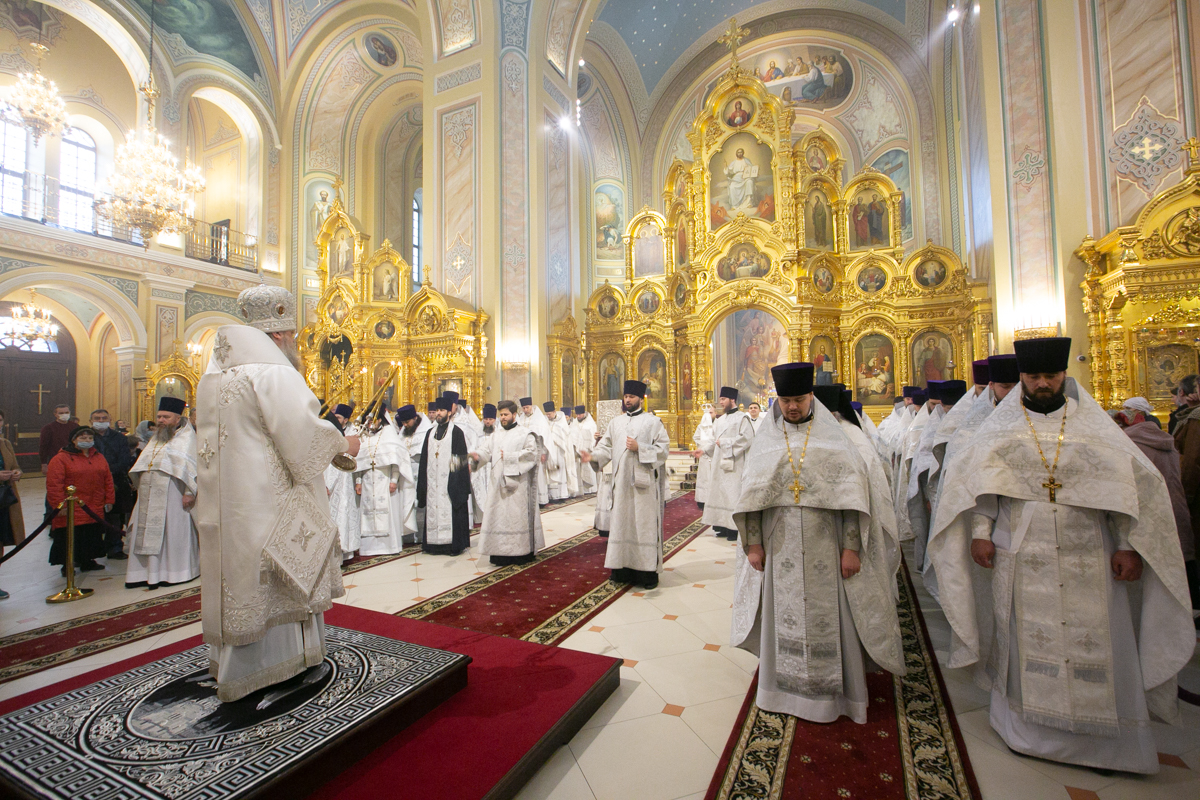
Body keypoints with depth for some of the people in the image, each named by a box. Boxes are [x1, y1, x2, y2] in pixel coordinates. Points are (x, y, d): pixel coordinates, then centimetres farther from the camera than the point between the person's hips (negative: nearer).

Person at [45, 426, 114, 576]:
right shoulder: (61, 459, -6)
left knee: (93, 538, 11)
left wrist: (109, 500, 8)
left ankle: (87, 561, 25)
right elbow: (54, 484, -11)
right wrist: (59, 504, -16)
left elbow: (108, 480, 13)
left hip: (95, 511, 5)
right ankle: (66, 566, 15)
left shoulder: (99, 458, 11)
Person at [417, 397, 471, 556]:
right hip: (433, 480, 5)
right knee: (433, 510, 5)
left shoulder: (456, 432, -1)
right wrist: (422, 481, 8)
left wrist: (460, 481, -12)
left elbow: (461, 458, -5)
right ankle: (435, 543, 13)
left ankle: (454, 544, 5)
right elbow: (424, 458, 15)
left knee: (451, 511, -3)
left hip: (450, 480, -5)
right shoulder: (430, 433, 15)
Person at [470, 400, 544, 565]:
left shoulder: (525, 434, 3)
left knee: (519, 515, -2)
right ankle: (501, 554, 7)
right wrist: (477, 455, -19)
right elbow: (486, 451, 3)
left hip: (517, 484, -4)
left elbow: (531, 452, -10)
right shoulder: (495, 436, 16)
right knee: (499, 517, 2)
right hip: (498, 483, 5)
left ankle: (523, 552, 5)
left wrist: (509, 456, -13)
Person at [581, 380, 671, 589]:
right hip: (621, 483, 4)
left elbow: (664, 448, -4)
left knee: (644, 525, -1)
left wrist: (639, 448, -16)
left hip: (644, 482, -4)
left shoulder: (653, 421, 2)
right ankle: (623, 569, 17)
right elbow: (606, 446, 7)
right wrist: (593, 456, -12)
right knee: (621, 524, 7)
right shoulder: (615, 422, 14)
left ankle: (648, 571, 9)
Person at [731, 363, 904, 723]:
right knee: (782, 619, 12)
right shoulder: (765, 440, 3)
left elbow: (853, 493, -6)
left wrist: (852, 547, -11)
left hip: (825, 547, -1)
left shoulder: (833, 437, -2)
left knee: (828, 621, 7)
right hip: (779, 547, 2)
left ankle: (833, 693, 26)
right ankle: (783, 687, 30)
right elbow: (751, 494, 3)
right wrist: (753, 543, -1)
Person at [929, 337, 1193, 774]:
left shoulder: (1093, 425, 3)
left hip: (1087, 561, 1)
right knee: (1025, 643, 9)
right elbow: (976, 480, 0)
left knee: (1096, 647, 6)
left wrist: (1129, 544, -5)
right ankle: (1026, 725, 26)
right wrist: (980, 532, -8)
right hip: (1021, 560, -1)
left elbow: (1134, 483, 3)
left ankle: (1106, 735, 26)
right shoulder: (1002, 426, 1)